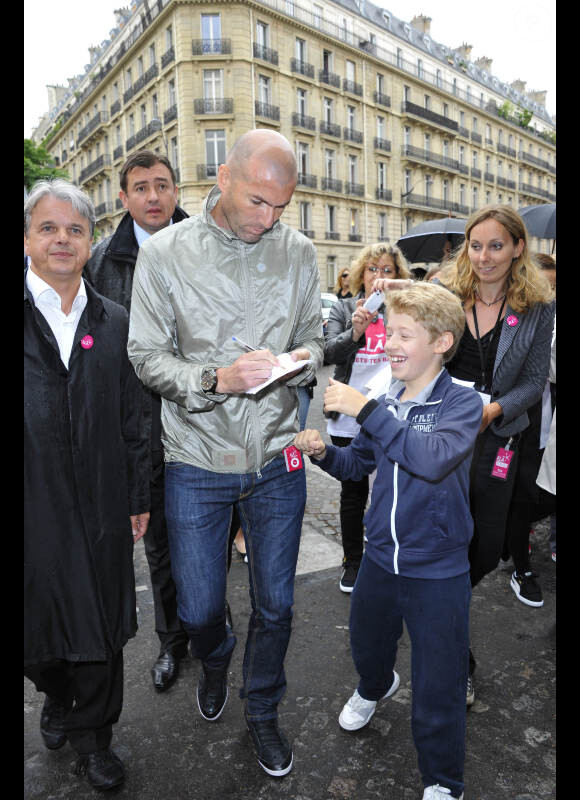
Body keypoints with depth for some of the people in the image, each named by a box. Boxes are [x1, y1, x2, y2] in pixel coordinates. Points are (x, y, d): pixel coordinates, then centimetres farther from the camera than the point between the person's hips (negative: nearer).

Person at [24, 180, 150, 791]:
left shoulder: (114, 322, 4)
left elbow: (132, 420, 5)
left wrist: (138, 499, 5)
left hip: (100, 508, 2)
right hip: (35, 505, -1)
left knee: (100, 627, 13)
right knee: (41, 620, 18)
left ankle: (91, 734, 38)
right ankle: (57, 697, 51)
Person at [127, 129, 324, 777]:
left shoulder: (298, 252, 1)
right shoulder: (165, 253, -6)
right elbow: (147, 358, -7)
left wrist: (303, 357, -14)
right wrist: (217, 377, -24)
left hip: (276, 460, 2)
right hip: (197, 462, -1)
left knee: (275, 604, 15)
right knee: (198, 608, 13)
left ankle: (262, 708, 43)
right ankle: (214, 658, 51)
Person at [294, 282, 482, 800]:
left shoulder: (462, 404, -16)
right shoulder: (385, 401, -1)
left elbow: (434, 458, -35)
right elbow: (358, 465, 10)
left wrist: (367, 410, -36)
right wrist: (324, 452, -10)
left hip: (438, 571, -5)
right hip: (380, 558, 5)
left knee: (438, 690, 8)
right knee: (367, 646, 28)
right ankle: (376, 687, 63)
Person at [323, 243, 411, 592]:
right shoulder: (343, 309, 7)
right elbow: (330, 352, -7)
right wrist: (354, 332, -26)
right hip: (350, 419, 1)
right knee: (353, 491, 11)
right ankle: (353, 562, 29)